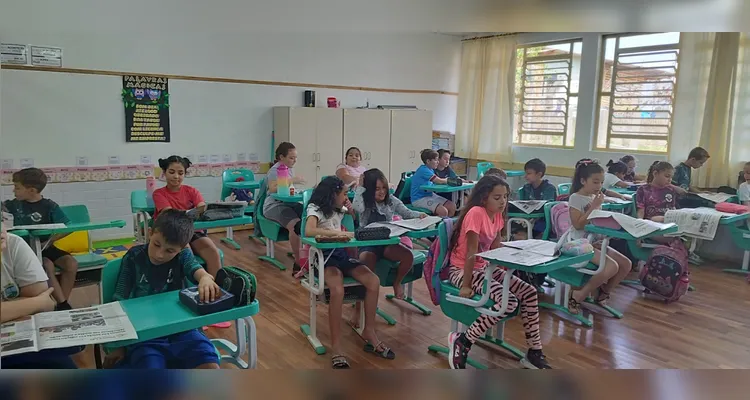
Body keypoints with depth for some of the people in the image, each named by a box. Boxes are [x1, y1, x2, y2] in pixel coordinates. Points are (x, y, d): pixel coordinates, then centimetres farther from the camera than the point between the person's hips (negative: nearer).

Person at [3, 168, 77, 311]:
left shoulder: (50, 206, -6)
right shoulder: (16, 204, 4)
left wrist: (49, 241, -18)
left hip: (45, 246, 0)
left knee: (71, 264, -24)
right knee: (48, 266, -30)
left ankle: (62, 303, -16)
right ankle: (62, 304, -26)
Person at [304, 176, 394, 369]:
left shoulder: (338, 211, 17)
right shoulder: (315, 209, -8)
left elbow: (349, 230, 25)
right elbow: (308, 231, -28)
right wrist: (338, 233, -30)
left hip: (341, 253, 7)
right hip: (324, 256, -7)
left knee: (374, 281, -15)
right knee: (338, 290, -35)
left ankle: (369, 332, -1)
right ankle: (336, 346, -24)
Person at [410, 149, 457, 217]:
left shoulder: (430, 170, 12)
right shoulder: (423, 170, -18)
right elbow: (439, 181, -20)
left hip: (430, 195, 10)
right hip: (419, 199, -10)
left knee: (452, 207, -1)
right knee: (443, 211, -25)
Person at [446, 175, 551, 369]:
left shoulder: (497, 215, 4)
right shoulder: (476, 213, -22)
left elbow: (496, 248, 8)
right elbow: (471, 252, -23)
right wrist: (466, 286, -22)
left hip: (484, 268, 8)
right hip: (462, 270, -8)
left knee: (529, 292, -3)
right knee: (508, 302, -25)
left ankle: (534, 352, 9)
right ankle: (461, 341, -13)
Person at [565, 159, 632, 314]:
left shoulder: (595, 198, 11)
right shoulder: (576, 198, -12)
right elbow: (578, 224, -20)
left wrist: (599, 206, -3)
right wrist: (593, 206, -18)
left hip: (594, 241, 8)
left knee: (626, 264, -2)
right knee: (612, 267, -24)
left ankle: (603, 294, 16)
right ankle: (578, 296, -11)